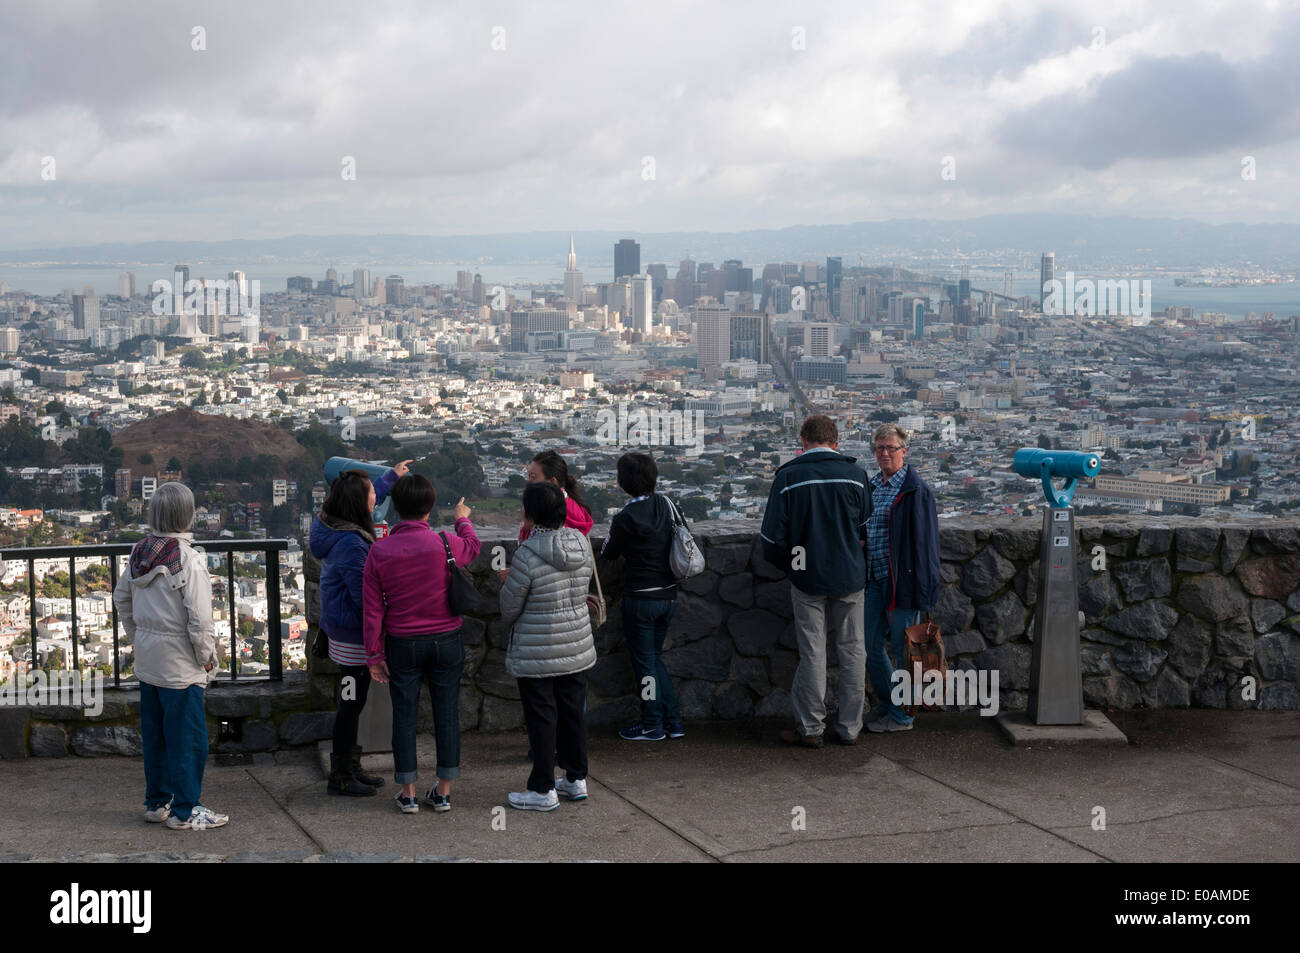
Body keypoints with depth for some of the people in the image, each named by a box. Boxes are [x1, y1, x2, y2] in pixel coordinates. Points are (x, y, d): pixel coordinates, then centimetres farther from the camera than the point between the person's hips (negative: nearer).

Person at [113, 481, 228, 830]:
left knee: (154, 733, 17)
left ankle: (156, 802, 27)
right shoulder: (189, 560, -20)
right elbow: (199, 618, -20)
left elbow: (121, 598, 14)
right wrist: (207, 658, -8)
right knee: (188, 737, 2)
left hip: (147, 662, 8)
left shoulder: (139, 553, 2)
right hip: (179, 664, -8)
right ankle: (184, 811, 7)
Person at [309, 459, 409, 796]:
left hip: (340, 628, 10)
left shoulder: (333, 526, 5)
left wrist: (391, 476, 38)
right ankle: (341, 777, 9)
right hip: (354, 634, -10)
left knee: (353, 702, 19)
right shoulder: (351, 543, -26)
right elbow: (365, 595, -24)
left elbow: (369, 497, 26)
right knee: (351, 703, 0)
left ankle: (351, 768, 29)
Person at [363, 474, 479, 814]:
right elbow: (473, 548, 15)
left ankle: (408, 794, 14)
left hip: (402, 645, 0)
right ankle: (443, 791, 15)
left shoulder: (379, 551, -8)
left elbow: (372, 608, -4)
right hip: (446, 640, 0)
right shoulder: (446, 543, -11)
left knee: (404, 713, 9)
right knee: (446, 712, 9)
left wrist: (374, 654, 4)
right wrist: (463, 520, 35)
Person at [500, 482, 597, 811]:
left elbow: (509, 607, -12)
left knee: (542, 717, 4)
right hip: (577, 646, 6)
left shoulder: (528, 555, -22)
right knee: (573, 711, 17)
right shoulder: (581, 543, -3)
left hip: (537, 653, -6)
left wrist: (508, 602, 14)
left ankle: (543, 790, 12)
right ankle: (576, 779, 28)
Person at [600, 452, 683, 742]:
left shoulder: (626, 518, -17)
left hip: (641, 599, -6)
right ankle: (673, 721, 19)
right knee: (654, 657, 20)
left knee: (644, 661, 7)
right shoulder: (665, 505, 1)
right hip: (668, 595, 7)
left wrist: (610, 537, 17)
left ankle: (652, 726, 15)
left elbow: (608, 554, -5)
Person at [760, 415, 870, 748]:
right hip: (850, 577, 1)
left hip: (807, 579, -1)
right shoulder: (855, 474, -3)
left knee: (812, 652, 6)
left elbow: (773, 536, -7)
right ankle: (849, 727, 14)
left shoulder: (788, 477, -7)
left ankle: (810, 728, 10)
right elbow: (867, 528, 1)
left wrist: (787, 564, 11)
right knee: (852, 651, 9)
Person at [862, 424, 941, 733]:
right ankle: (886, 703, 30)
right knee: (871, 646, 13)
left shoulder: (915, 490, -11)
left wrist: (919, 590, -17)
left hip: (901, 580, -8)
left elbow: (924, 541, -14)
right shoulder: (872, 486, 12)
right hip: (875, 580, 8)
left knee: (903, 649, 2)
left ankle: (900, 716, 14)